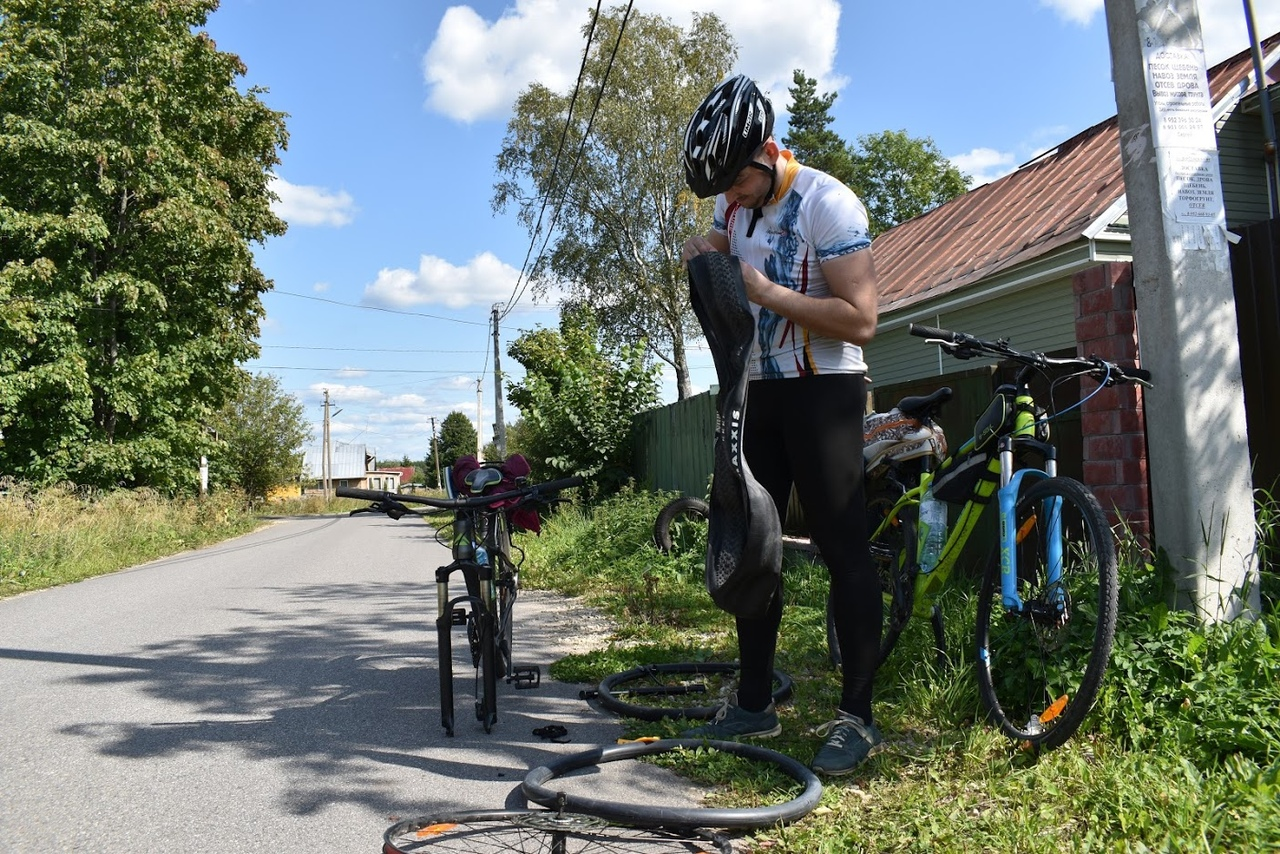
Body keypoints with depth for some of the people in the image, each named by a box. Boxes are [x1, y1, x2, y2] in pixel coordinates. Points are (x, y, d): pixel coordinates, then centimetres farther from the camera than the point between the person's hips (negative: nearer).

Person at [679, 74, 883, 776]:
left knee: (842, 548, -6)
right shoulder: (735, 201, 6)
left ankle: (857, 717, 5)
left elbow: (860, 320, -21)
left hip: (823, 390, -8)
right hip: (760, 389, 8)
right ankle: (753, 704, 20)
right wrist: (704, 252, 2)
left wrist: (767, 293, -24)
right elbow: (720, 242, 26)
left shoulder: (828, 204, -16)